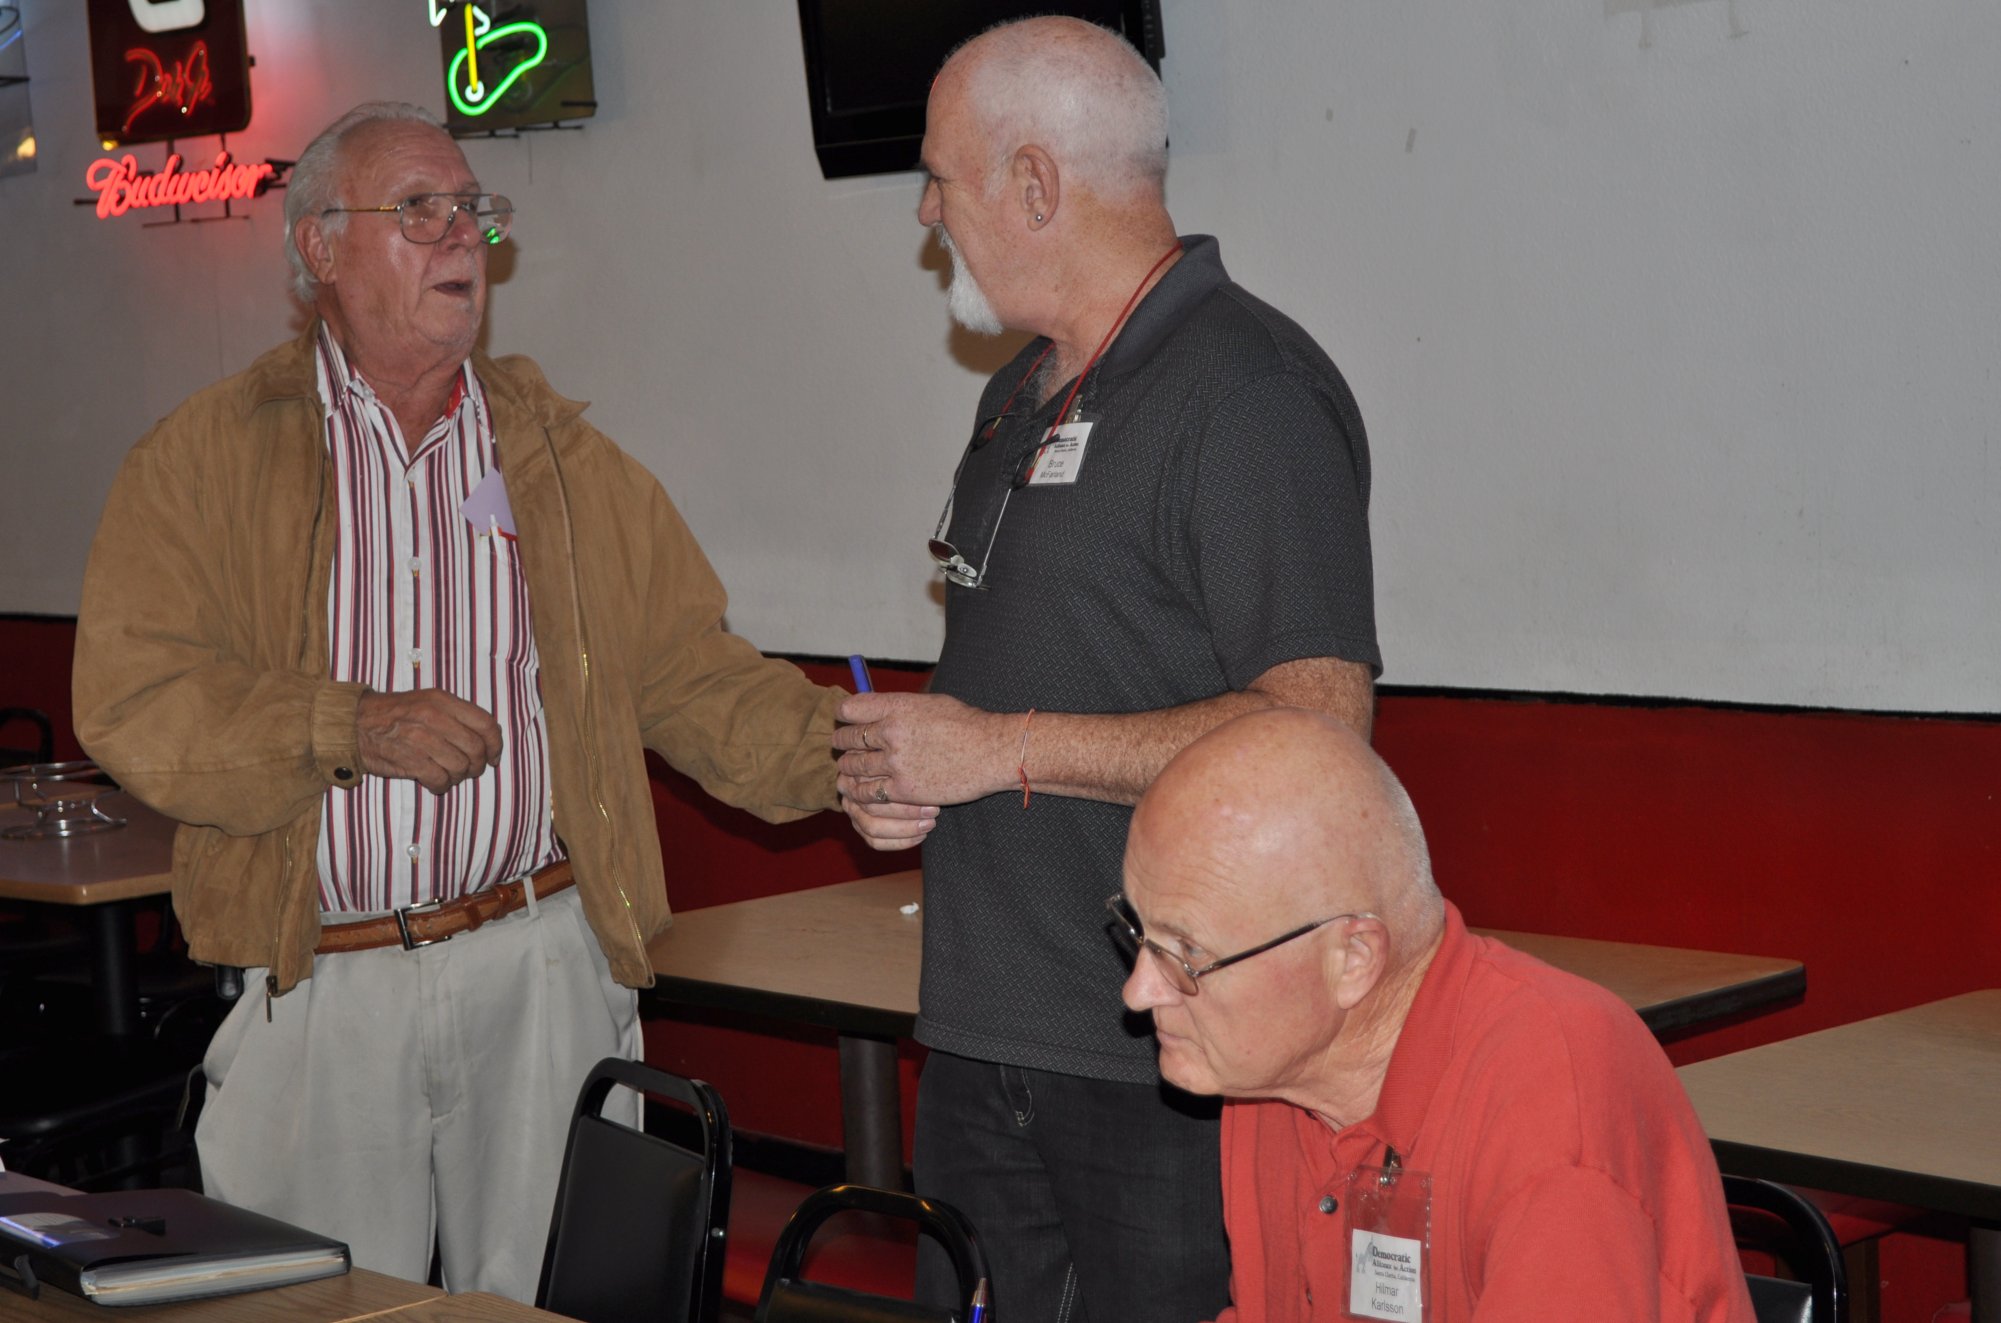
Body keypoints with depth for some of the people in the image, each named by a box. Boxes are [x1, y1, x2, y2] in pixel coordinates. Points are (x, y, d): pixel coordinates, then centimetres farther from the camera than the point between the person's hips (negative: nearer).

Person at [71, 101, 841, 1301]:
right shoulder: (206, 457, 3)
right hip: (318, 987, -2)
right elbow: (134, 700, -7)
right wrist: (355, 728, -18)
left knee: (542, 1296, 4)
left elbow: (688, 672, 8)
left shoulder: (567, 459, 12)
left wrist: (852, 754, -9)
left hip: (542, 969, 2)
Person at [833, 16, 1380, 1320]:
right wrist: (898, 773, 6)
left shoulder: (1247, 393, -14)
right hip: (982, 1039, 9)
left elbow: (1315, 727, -23)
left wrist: (999, 750, -18)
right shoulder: (1026, 394, 17)